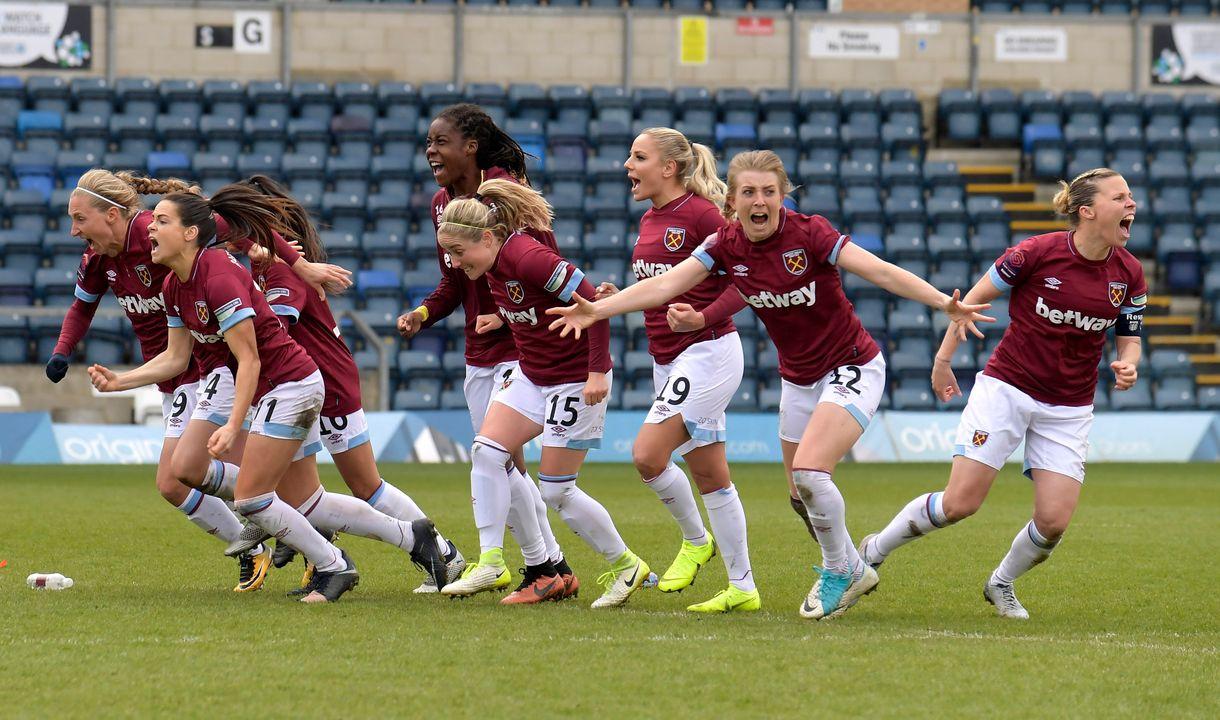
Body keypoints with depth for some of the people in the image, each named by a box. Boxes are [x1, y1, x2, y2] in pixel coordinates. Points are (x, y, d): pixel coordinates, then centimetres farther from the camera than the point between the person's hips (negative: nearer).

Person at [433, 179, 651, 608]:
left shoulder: (528, 259, -26)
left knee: (555, 490, -3)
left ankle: (625, 566, 16)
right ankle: (490, 562, -4)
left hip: (576, 381, -9)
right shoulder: (493, 267, 2)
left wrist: (598, 372, -24)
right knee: (486, 451, -6)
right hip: (532, 376, 9)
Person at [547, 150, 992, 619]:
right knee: (804, 493, 12)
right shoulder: (727, 245, -8)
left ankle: (840, 571, 0)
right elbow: (664, 285, -11)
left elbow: (881, 272, -28)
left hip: (851, 369, -6)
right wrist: (595, 310, -22)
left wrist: (944, 303, -39)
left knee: (808, 471, -23)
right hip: (797, 380, 6)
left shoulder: (808, 234, -22)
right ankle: (853, 572, 36)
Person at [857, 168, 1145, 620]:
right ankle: (872, 552, 13)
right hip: (1007, 388, -3)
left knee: (1054, 521, -9)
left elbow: (1130, 339, 10)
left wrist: (1127, 366, -13)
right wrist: (944, 358, 2)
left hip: (1069, 409, 3)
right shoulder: (1037, 253, -15)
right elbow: (975, 298, -1)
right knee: (961, 502, -10)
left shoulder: (1129, 274, -3)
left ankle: (1001, 584, 22)